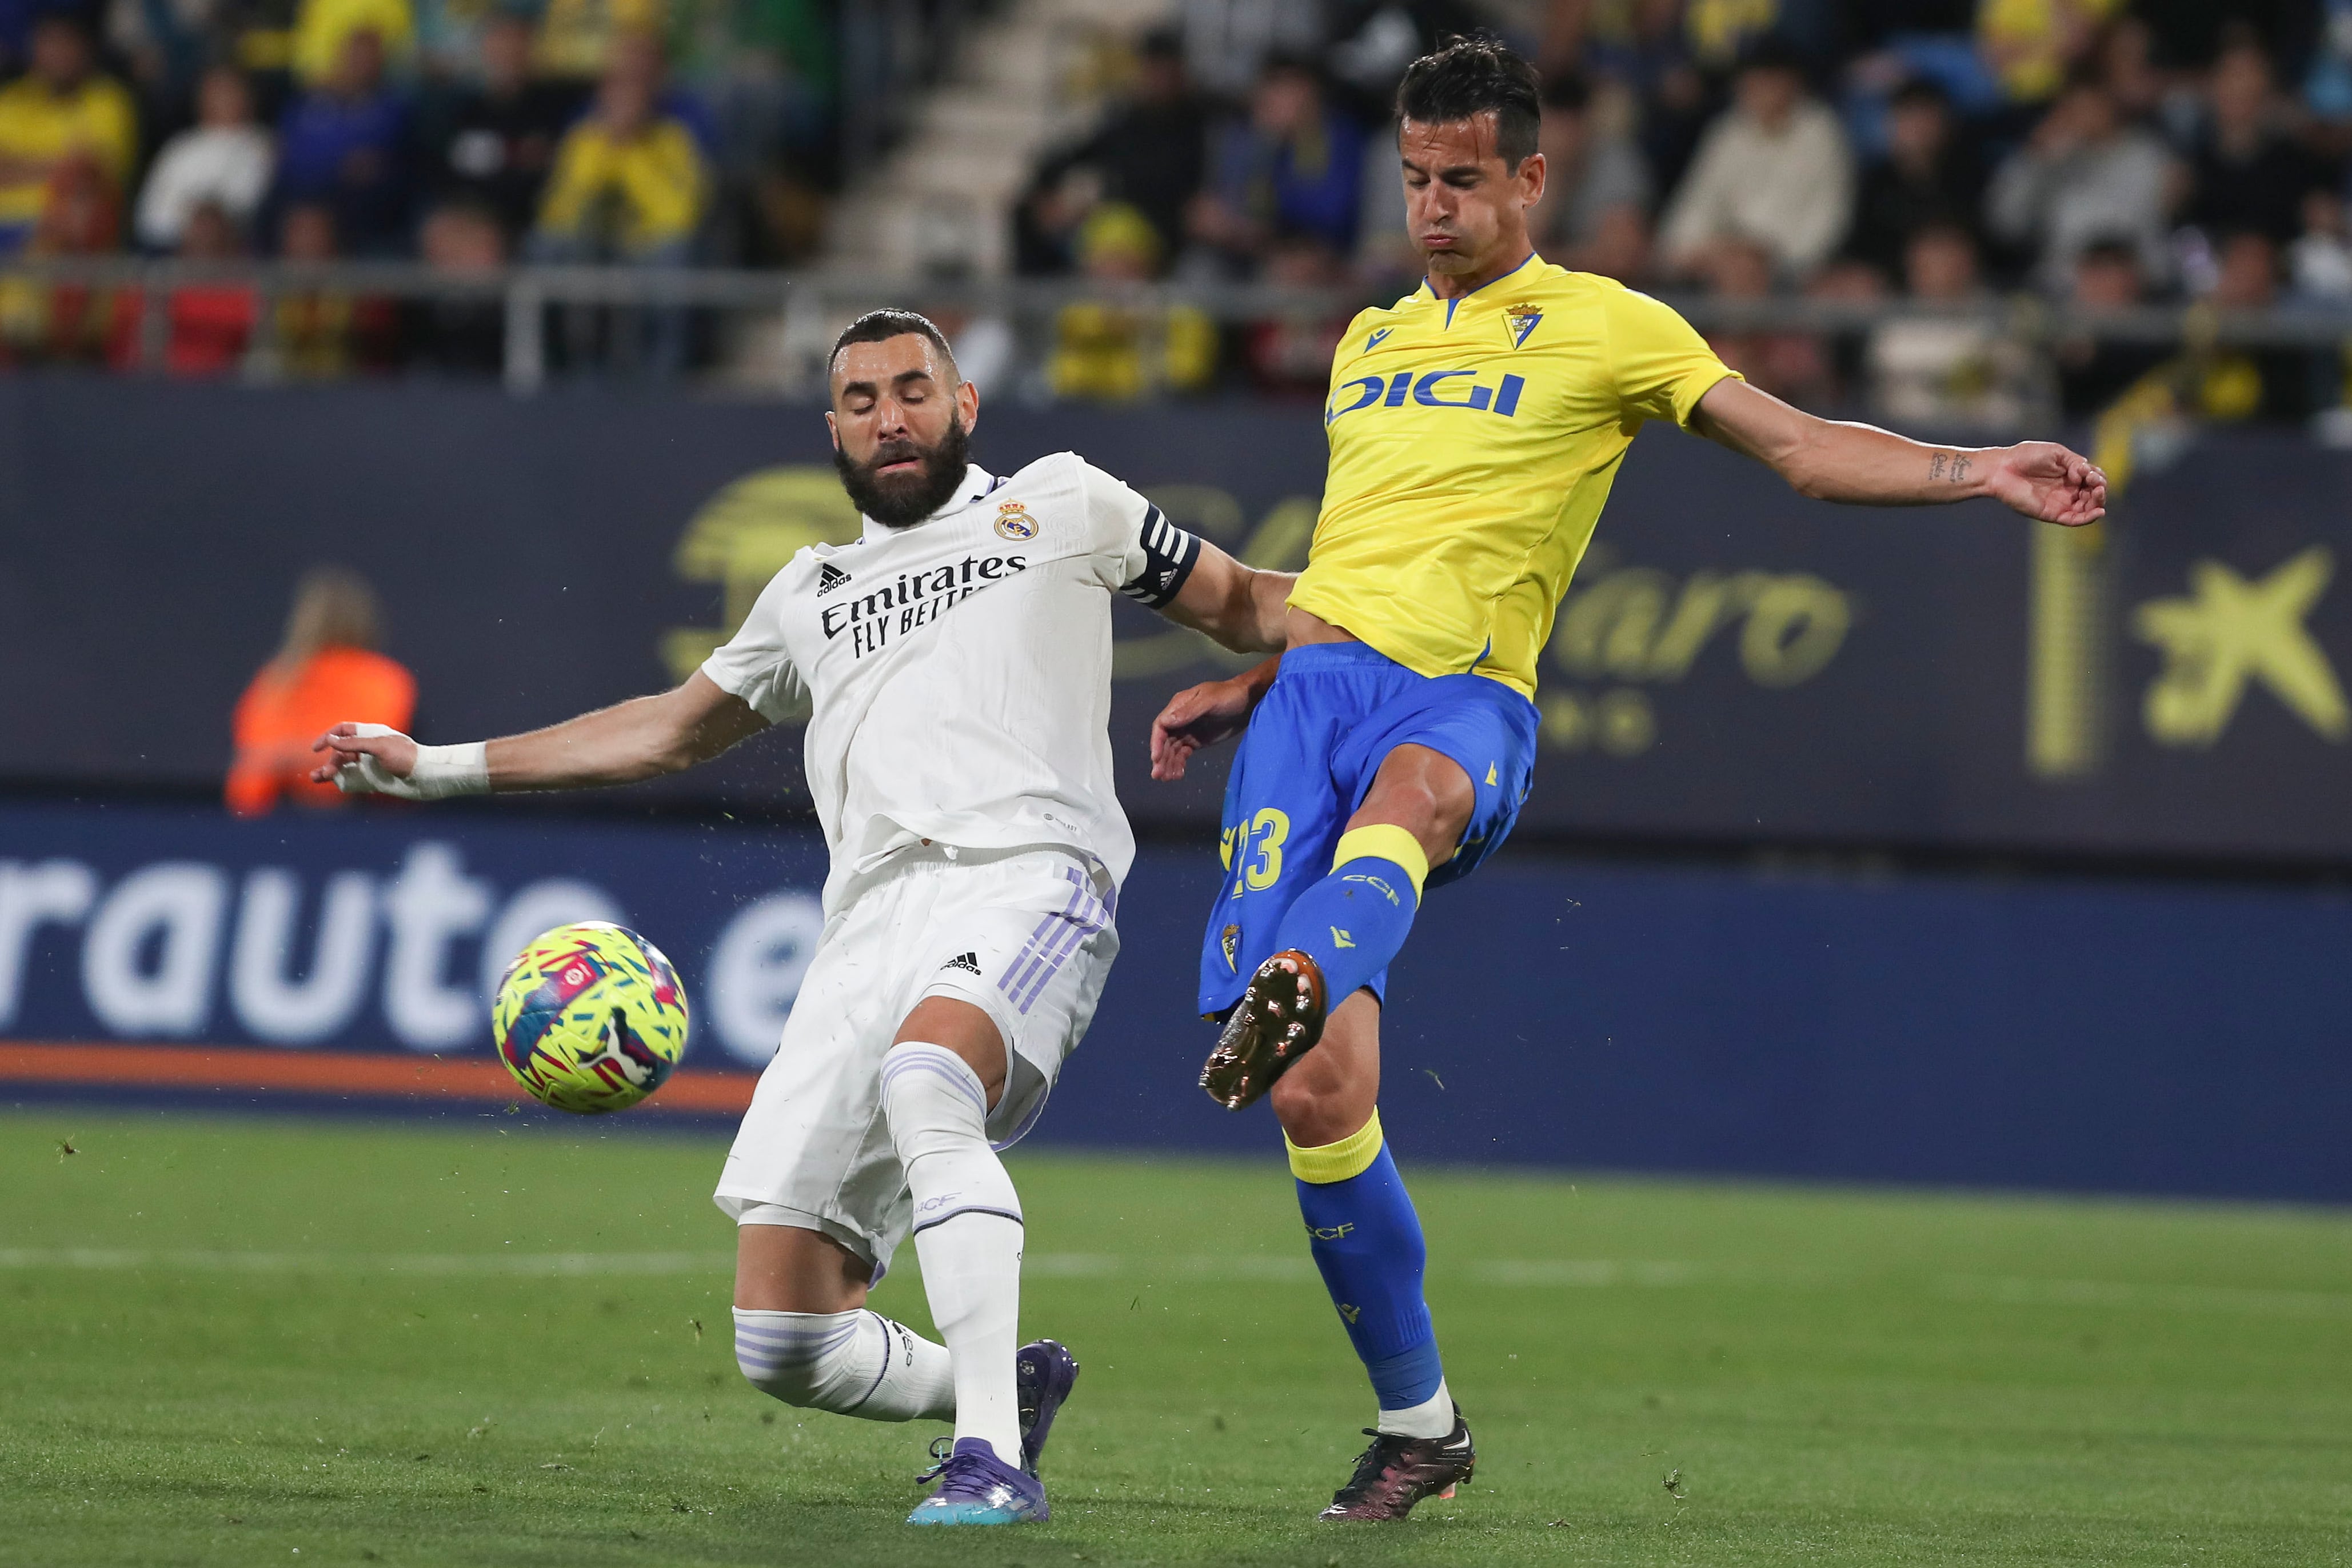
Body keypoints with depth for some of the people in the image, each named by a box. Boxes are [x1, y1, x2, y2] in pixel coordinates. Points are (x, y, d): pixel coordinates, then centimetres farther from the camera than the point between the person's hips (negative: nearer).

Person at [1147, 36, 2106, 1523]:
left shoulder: (1606, 326, 13)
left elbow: (1800, 445, 7)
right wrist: (1244, 686, 26)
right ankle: (1418, 1421, 5)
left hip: (1468, 694, -4)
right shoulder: (1369, 342, 27)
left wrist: (1979, 470, -6)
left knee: (1409, 787, -44)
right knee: (1320, 1096, -10)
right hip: (1322, 672, 4)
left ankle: (1299, 982, -76)